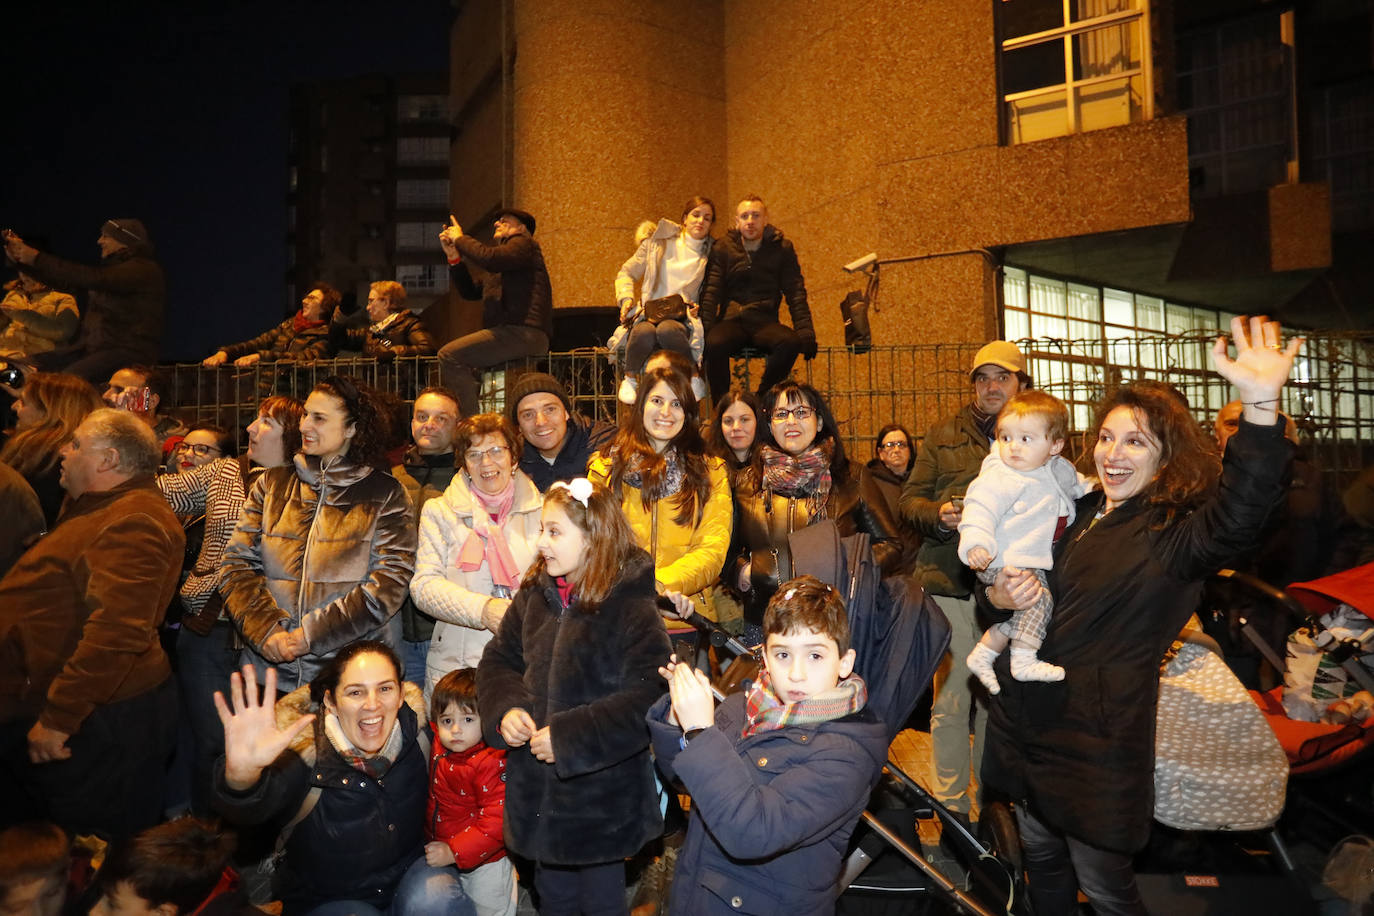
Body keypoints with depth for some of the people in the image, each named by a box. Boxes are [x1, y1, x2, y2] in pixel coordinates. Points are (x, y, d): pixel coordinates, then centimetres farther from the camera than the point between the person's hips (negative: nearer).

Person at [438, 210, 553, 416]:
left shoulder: (524, 244, 2)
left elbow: (489, 258, -18)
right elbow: (470, 290, 27)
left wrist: (460, 238, -2)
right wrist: (453, 256, 17)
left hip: (524, 333, -11)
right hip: (510, 333, 11)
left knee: (450, 355, -21)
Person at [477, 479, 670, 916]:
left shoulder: (632, 610, -19)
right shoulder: (534, 595, 1)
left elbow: (645, 700, -25)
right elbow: (498, 659, 9)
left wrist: (568, 738, -25)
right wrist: (506, 709, -10)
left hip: (603, 797, -5)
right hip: (538, 791, 6)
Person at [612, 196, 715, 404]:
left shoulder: (710, 255, 16)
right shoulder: (659, 242, 15)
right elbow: (627, 272, 18)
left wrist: (698, 308, -3)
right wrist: (626, 298, -1)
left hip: (682, 319, 0)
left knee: (667, 330, -38)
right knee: (644, 332, -37)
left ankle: (694, 377, -20)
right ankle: (630, 378, -12)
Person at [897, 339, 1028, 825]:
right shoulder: (943, 435, 12)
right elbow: (909, 498, 11)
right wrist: (938, 512, -9)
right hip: (950, 583, 0)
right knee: (951, 701, 2)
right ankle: (950, 806, 15)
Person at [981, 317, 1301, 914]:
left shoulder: (1173, 534, -12)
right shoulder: (1078, 513, 7)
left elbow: (1237, 513, -36)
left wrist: (1262, 406, -50)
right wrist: (998, 595, -8)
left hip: (1097, 739, -6)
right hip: (1026, 721, 6)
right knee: (1041, 855, 22)